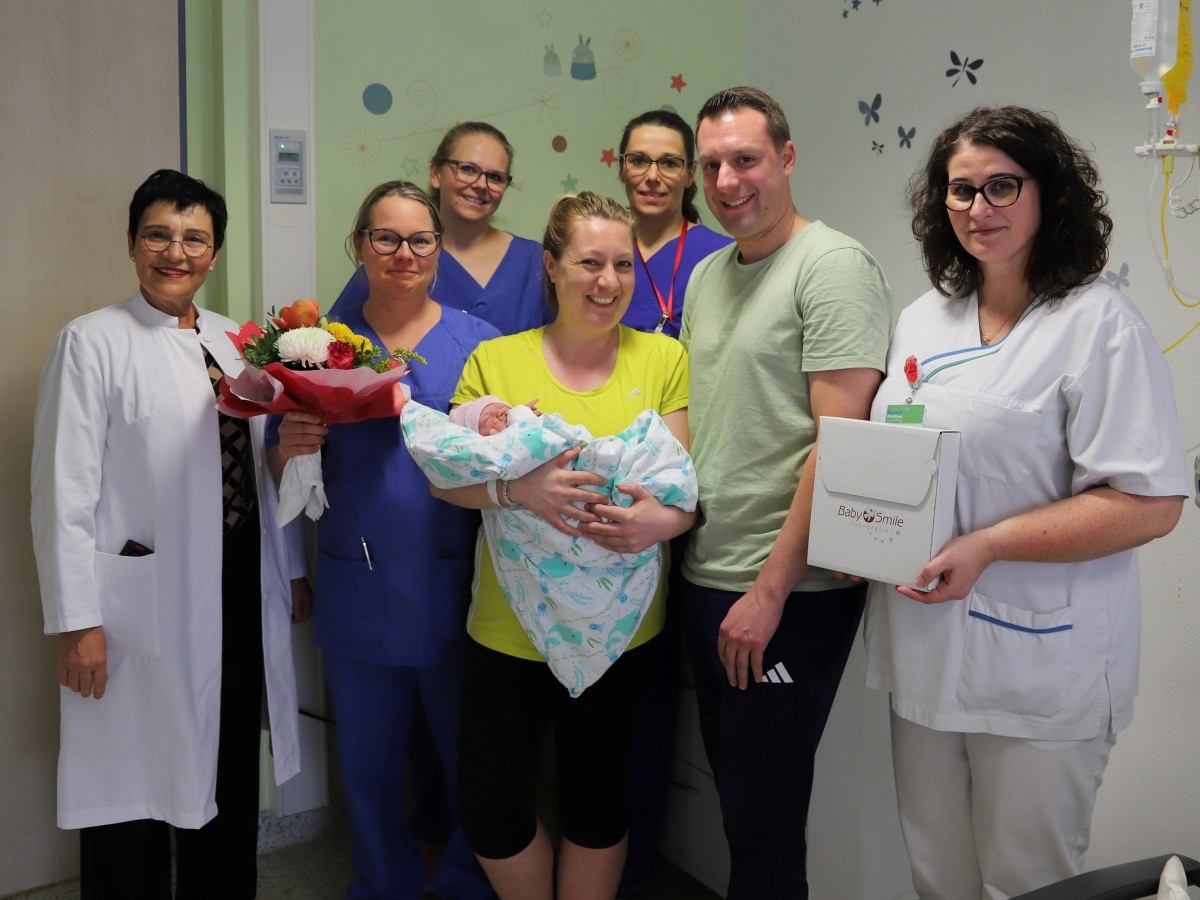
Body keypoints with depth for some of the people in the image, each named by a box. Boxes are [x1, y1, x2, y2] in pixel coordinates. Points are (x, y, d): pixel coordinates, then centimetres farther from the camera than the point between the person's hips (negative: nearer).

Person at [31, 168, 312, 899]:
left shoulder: (236, 343, 10)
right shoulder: (93, 342, -6)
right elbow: (65, 490, -10)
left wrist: (293, 570, 11)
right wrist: (78, 622, -13)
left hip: (243, 590, 6)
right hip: (145, 600, -5)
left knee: (232, 776, 16)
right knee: (138, 781, 6)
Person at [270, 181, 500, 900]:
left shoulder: (479, 343, 0)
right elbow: (289, 483, 7)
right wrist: (290, 451, -15)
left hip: (456, 590, -1)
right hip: (359, 592, 2)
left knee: (470, 756, 10)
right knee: (369, 763, 16)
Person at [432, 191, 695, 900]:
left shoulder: (664, 358, 0)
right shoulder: (495, 360, 0)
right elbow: (447, 473, -3)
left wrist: (661, 519, -24)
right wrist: (518, 488, -23)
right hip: (510, 623, 0)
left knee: (598, 801, 15)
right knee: (490, 811, 7)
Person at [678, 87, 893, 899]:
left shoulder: (833, 266, -11)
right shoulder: (707, 275, 13)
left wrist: (770, 589, -18)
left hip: (789, 593, -7)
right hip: (704, 577, 8)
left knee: (761, 817, 4)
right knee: (734, 793, 19)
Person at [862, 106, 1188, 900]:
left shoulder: (1098, 321, -11)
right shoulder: (924, 319, 10)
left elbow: (1150, 502, -17)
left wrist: (986, 546, -24)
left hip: (1039, 667, -6)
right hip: (924, 652, 6)